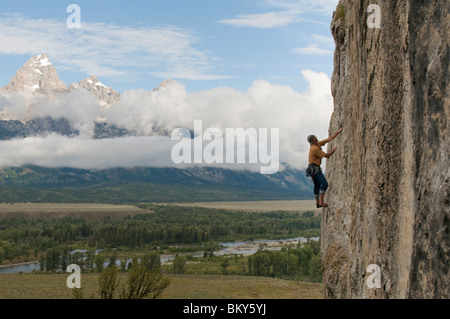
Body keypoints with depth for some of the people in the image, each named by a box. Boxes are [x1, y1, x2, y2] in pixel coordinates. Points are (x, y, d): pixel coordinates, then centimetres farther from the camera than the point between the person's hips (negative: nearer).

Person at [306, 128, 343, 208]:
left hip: (314, 169, 10)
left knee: (317, 185, 16)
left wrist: (338, 132, 14)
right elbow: (327, 156, -13)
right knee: (324, 184, -19)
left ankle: (317, 203, 24)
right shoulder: (315, 148, -18)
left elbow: (329, 139, 14)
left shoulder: (318, 144, 10)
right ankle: (321, 202, -22)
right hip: (314, 168, -10)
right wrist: (335, 149, -3)